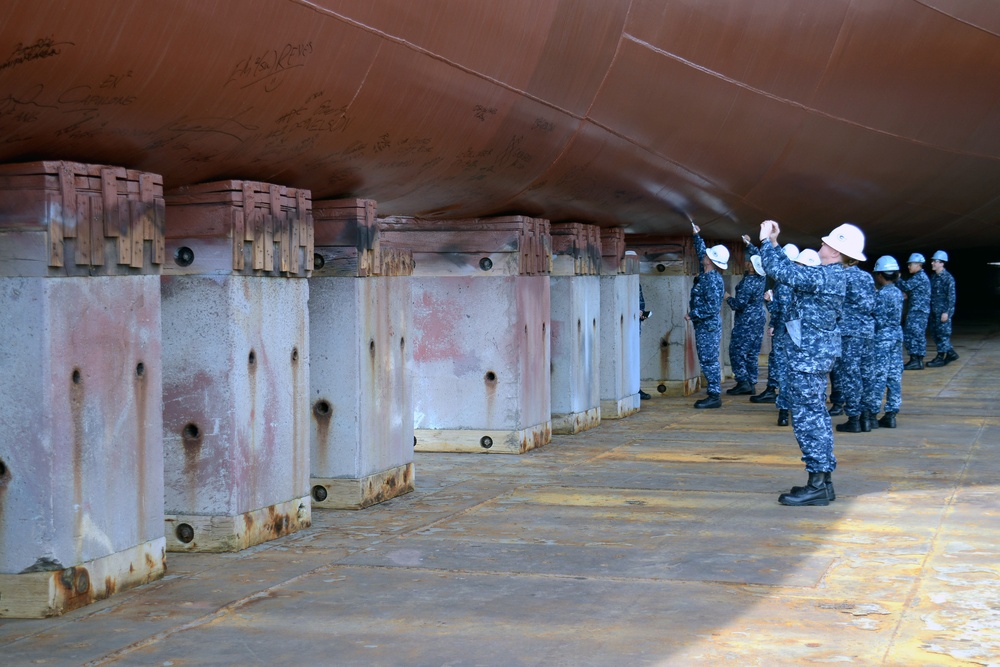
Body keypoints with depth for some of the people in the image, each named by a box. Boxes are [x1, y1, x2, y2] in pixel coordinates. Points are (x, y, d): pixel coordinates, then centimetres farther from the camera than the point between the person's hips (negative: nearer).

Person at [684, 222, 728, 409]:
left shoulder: (713, 280, -20)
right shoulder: (706, 274, 9)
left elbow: (712, 307, -25)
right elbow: (700, 252, 29)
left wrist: (693, 314, -18)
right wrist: (697, 236, 33)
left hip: (708, 326, -10)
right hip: (704, 325, 10)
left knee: (709, 360, -7)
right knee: (708, 361, 12)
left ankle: (714, 396, -5)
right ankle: (713, 394, 16)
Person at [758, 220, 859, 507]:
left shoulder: (825, 276, -21)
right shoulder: (833, 275, 11)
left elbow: (780, 271, -23)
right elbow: (791, 269, 24)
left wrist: (766, 241, -9)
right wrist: (774, 244, 23)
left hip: (808, 356, -10)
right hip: (818, 354, 10)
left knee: (807, 417, -6)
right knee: (816, 416, 15)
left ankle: (816, 485, -4)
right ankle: (823, 480, 20)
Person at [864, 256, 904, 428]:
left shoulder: (881, 294, -14)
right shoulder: (898, 293, 9)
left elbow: (879, 320, -17)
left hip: (882, 338, -8)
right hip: (897, 335, 8)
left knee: (877, 376, -4)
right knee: (895, 375, 7)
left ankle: (870, 412, -1)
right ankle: (891, 414, 10)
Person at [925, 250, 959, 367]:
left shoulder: (948, 278, -11)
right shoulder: (934, 277, 14)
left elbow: (951, 296, -14)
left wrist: (946, 312, -19)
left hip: (943, 311, -9)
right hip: (934, 311, 9)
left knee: (943, 333, -4)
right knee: (935, 332, 11)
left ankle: (940, 358, 0)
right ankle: (951, 353, 21)